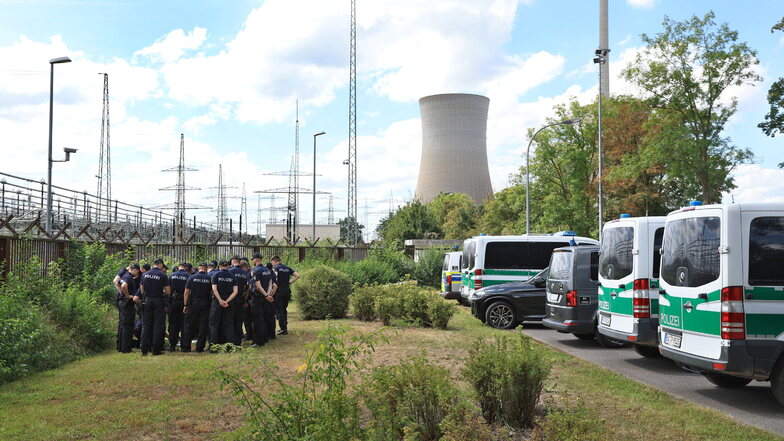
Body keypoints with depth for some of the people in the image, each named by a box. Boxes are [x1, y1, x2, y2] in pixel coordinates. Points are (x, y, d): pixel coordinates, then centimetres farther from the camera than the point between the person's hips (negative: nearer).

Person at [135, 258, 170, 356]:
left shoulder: (145, 274, 5)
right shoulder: (163, 275, -8)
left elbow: (142, 291, 9)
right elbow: (168, 292, -9)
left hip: (147, 300, 4)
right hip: (158, 301, -4)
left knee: (146, 325, 10)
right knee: (158, 325, 3)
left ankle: (144, 350, 8)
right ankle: (156, 349, 3)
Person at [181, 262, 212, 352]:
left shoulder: (192, 277, -1)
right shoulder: (209, 279, -2)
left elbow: (186, 292, -2)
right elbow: (212, 292, 0)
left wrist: (185, 305, 3)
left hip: (193, 303, 0)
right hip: (205, 304, 0)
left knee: (189, 325, 7)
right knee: (203, 326, 5)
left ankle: (185, 346, 8)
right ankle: (200, 347, 6)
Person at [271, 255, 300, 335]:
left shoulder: (276, 267, -4)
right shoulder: (288, 268, 13)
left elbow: (275, 275, -25)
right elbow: (297, 276, 5)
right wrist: (290, 283, 9)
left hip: (279, 291, -6)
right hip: (287, 291, 6)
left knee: (279, 311, -2)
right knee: (284, 309, 18)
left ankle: (283, 329, -8)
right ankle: (285, 327, 21)